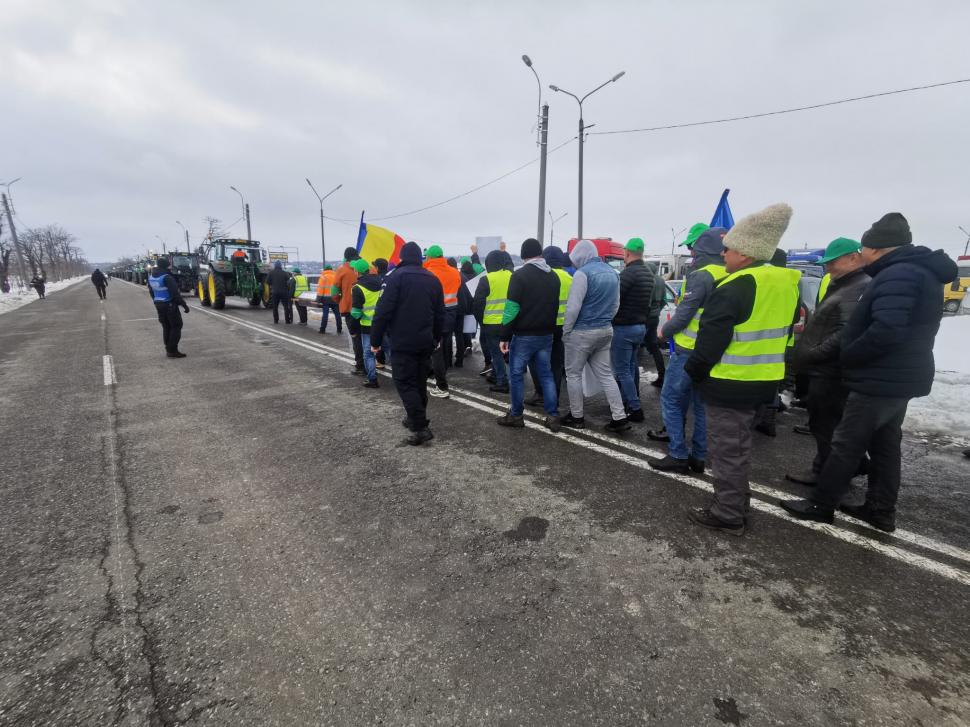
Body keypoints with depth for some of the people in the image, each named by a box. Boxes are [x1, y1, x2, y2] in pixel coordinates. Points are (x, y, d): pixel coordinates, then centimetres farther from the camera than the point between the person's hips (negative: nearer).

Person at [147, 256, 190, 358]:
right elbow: (175, 293, -22)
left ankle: (168, 349, 20)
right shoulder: (167, 277, -19)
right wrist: (184, 304, -19)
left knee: (166, 327, 16)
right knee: (176, 326, 0)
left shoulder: (151, 277, 7)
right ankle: (172, 351, -3)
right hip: (169, 305, -8)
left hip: (158, 305, 8)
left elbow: (151, 292, 17)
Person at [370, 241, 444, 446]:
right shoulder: (433, 279, 11)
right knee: (420, 381, 18)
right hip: (425, 341, 7)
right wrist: (436, 338, 24)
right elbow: (440, 313, 13)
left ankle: (421, 428, -9)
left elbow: (383, 311, -15)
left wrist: (375, 340, -8)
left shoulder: (396, 277, -8)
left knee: (405, 383, -3)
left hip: (403, 342, -6)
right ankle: (415, 419, 29)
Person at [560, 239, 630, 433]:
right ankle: (619, 418, 9)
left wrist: (565, 331, -9)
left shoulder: (583, 273, -15)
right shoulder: (612, 272, 10)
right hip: (605, 331, 7)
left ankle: (576, 417, 15)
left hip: (582, 332, -7)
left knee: (573, 374, 7)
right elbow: (616, 304, 15)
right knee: (605, 374, 11)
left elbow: (573, 306, -19)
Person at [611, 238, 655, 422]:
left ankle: (635, 409, -2)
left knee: (622, 370, -3)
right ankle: (629, 401, 29)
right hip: (640, 326, 9)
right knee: (631, 366, 18)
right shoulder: (648, 274, 10)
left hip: (624, 328, -9)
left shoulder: (628, 273, -19)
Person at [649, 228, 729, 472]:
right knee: (702, 404, 14)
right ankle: (698, 456, 22)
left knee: (671, 399, 2)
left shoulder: (701, 276, -16)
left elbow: (684, 314, -19)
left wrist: (665, 331, -2)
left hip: (689, 349, -8)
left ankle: (678, 455, 4)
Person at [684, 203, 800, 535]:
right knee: (739, 446, 21)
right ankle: (737, 505, 33)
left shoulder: (734, 288, -21)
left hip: (729, 383, -9)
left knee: (726, 449, 3)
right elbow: (781, 333, 17)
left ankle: (728, 515, 14)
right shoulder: (786, 284, 9)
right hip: (761, 381, 9)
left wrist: (693, 371, -6)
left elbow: (710, 340, -20)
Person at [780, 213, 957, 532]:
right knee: (885, 445, 17)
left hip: (880, 380, -10)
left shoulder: (898, 275, -20)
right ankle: (881, 510, 27)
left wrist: (846, 357, -16)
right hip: (900, 379, 10)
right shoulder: (921, 271, 14)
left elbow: (885, 331, -30)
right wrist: (850, 355, 11)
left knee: (846, 444, -1)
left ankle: (820, 505, 10)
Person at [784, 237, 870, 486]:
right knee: (828, 422, 21)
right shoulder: (845, 286, 16)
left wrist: (812, 355, -23)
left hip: (830, 371, -10)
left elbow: (846, 335, -27)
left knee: (824, 423, 2)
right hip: (827, 369, 10)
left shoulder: (859, 288, -18)